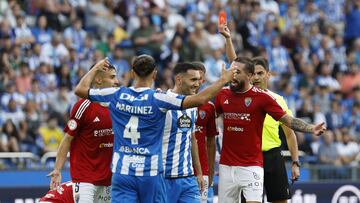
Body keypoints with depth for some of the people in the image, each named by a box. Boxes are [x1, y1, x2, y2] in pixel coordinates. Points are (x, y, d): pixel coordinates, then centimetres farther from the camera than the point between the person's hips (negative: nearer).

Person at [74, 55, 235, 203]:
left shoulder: (116, 95, 0)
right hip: (150, 172, -2)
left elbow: (80, 89, 10)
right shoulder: (158, 99, -8)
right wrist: (223, 80, -1)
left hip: (122, 171, 2)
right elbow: (200, 99, -13)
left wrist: (95, 68, 26)